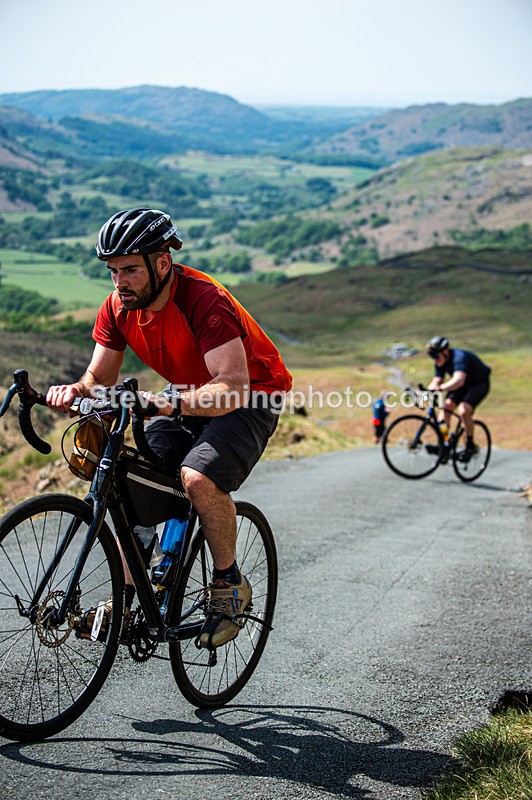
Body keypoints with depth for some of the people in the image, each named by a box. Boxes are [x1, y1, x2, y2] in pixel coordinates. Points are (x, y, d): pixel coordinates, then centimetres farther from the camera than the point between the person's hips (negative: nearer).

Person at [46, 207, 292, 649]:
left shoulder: (204, 299, -30)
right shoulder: (119, 307, -9)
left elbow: (234, 386, -39)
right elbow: (101, 377, -4)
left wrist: (171, 402, -53)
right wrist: (75, 391, -27)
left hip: (251, 397, -7)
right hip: (189, 401, 7)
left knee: (199, 479, -31)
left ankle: (230, 583, -6)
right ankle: (125, 597, 2)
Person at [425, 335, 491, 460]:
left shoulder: (459, 357, -34)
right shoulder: (440, 363, -10)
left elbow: (458, 380, -50)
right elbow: (436, 382, -9)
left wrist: (440, 388, -64)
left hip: (479, 383, -7)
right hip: (463, 384, 8)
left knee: (464, 410, -25)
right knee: (447, 405, -14)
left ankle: (471, 446, -9)